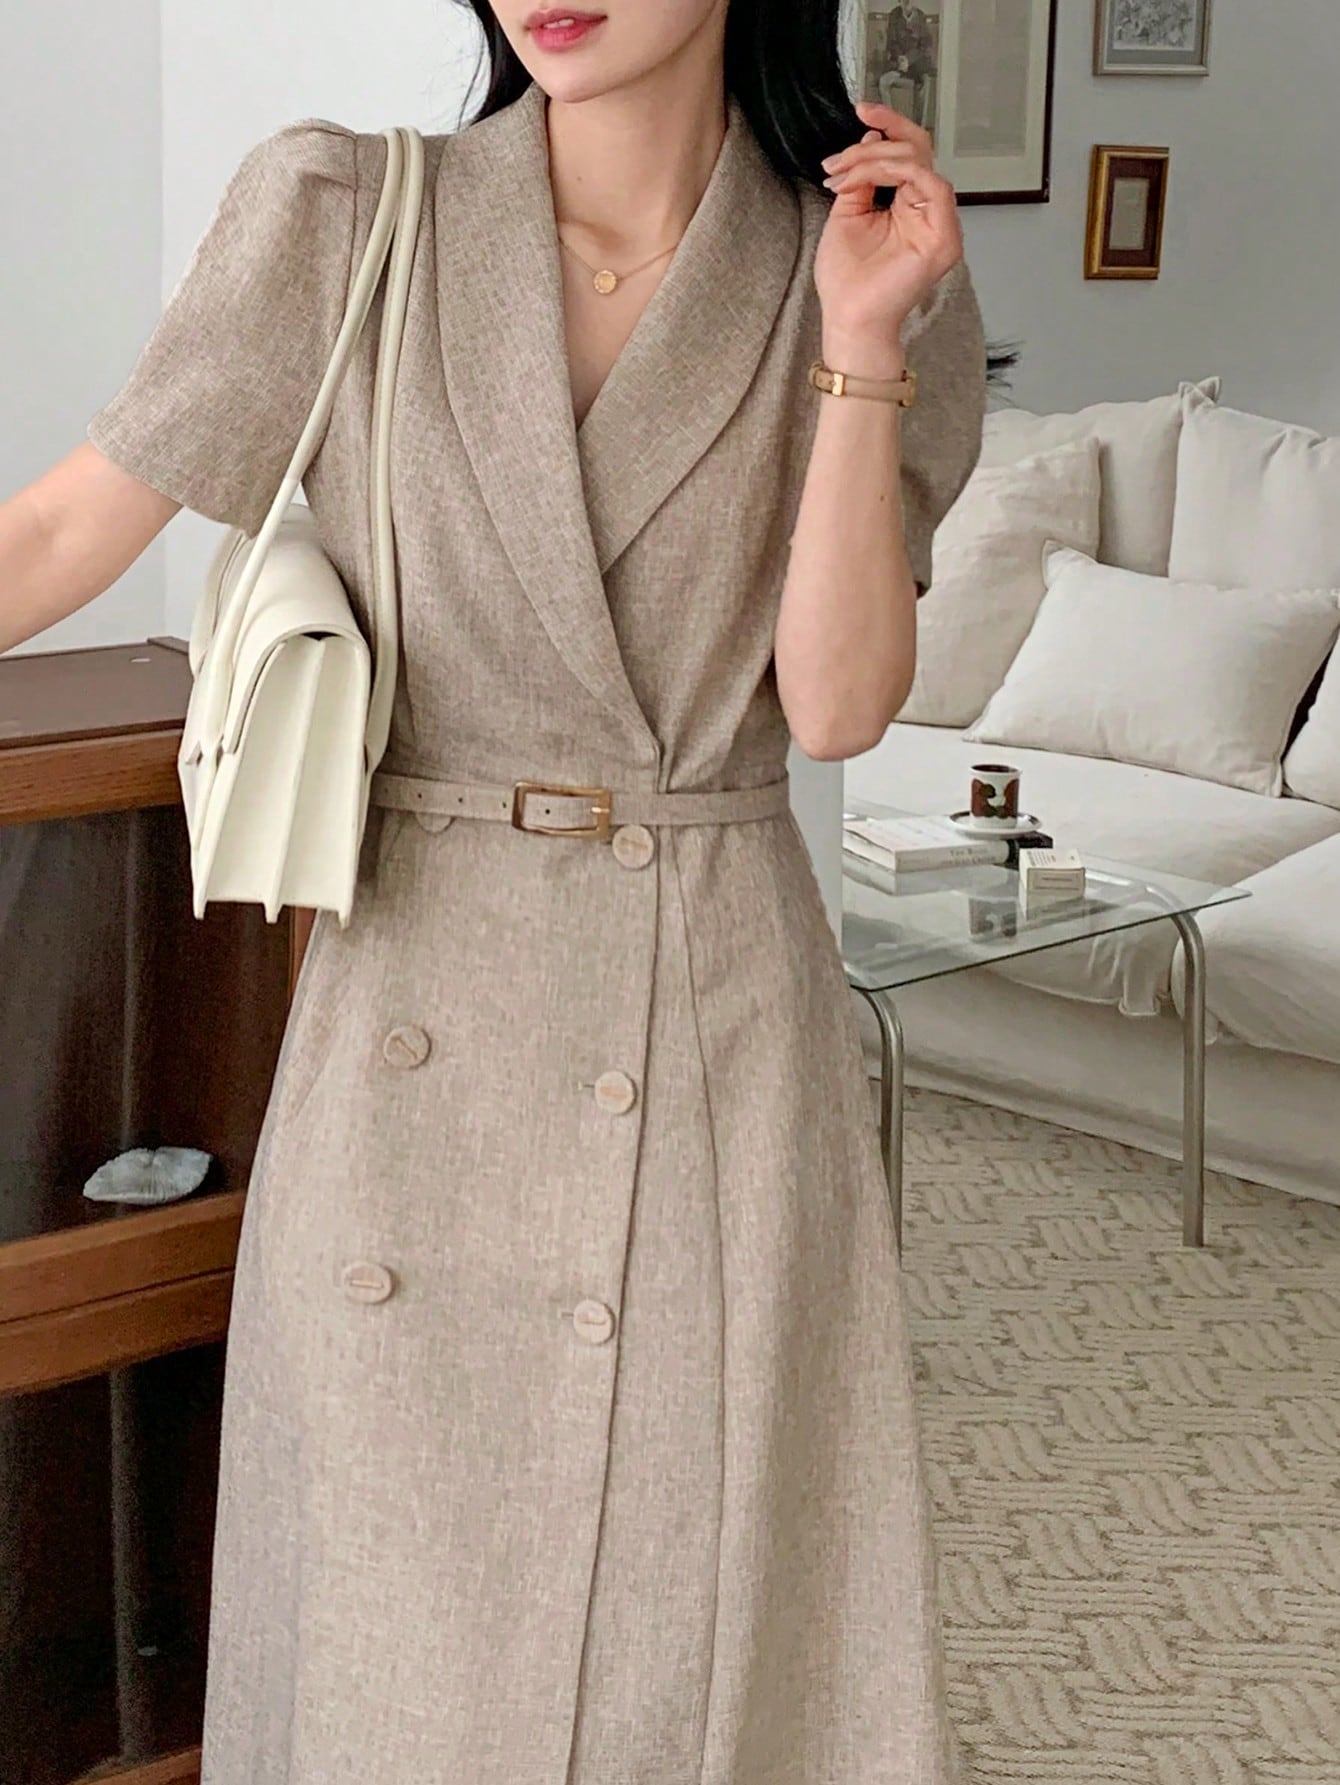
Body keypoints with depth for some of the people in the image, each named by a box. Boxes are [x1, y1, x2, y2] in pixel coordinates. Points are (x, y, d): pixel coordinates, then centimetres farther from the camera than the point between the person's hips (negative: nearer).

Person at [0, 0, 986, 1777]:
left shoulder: (864, 265, -1)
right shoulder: (340, 219, -5)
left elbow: (838, 703, -7)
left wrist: (862, 343, -15)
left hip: (718, 1021, 0)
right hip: (411, 1025, 0)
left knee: (725, 1604, 7)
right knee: (390, 1611, 12)